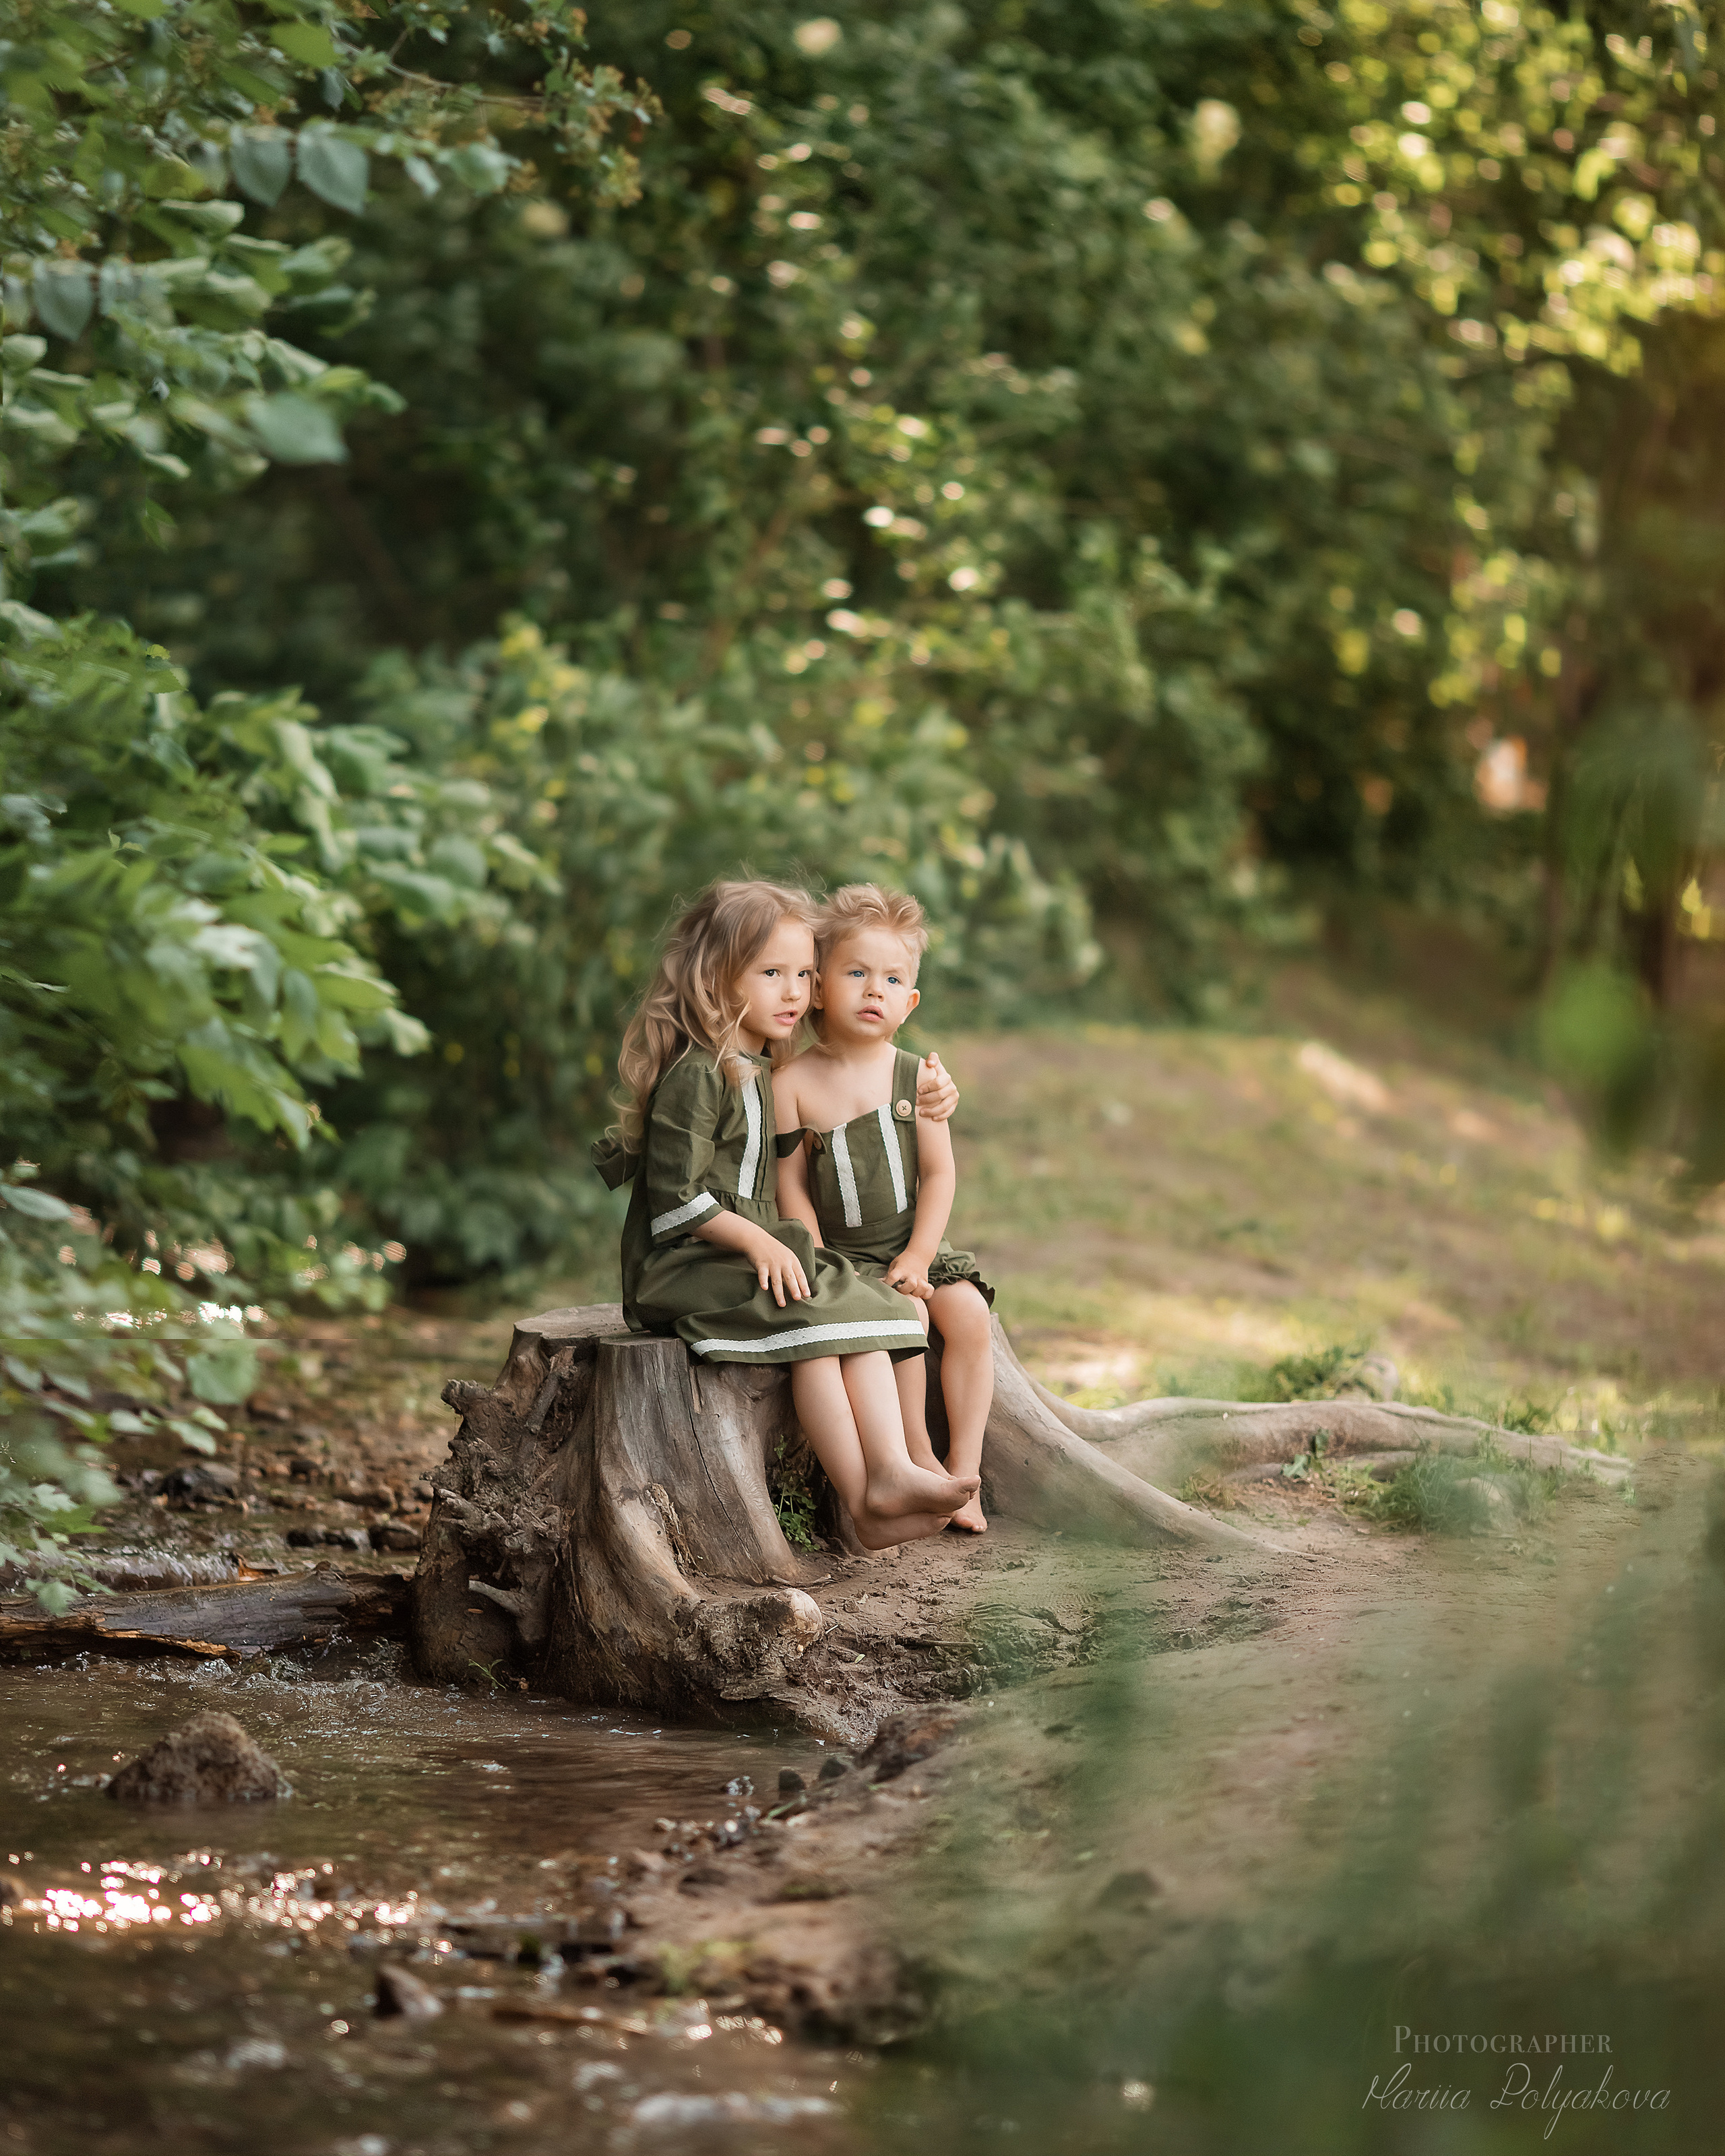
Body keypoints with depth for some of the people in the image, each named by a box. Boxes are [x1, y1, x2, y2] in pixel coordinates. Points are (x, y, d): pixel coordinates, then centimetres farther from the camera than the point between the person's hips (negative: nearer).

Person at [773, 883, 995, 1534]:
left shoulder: (915, 1077, 1)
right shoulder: (794, 1083, -7)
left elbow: (939, 1174, 0)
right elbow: (791, 1186, -5)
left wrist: (918, 1256, -11)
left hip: (911, 1243, 3)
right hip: (842, 1254, -3)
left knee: (967, 1311, -19)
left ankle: (964, 1470, -10)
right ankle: (919, 1461, -11)